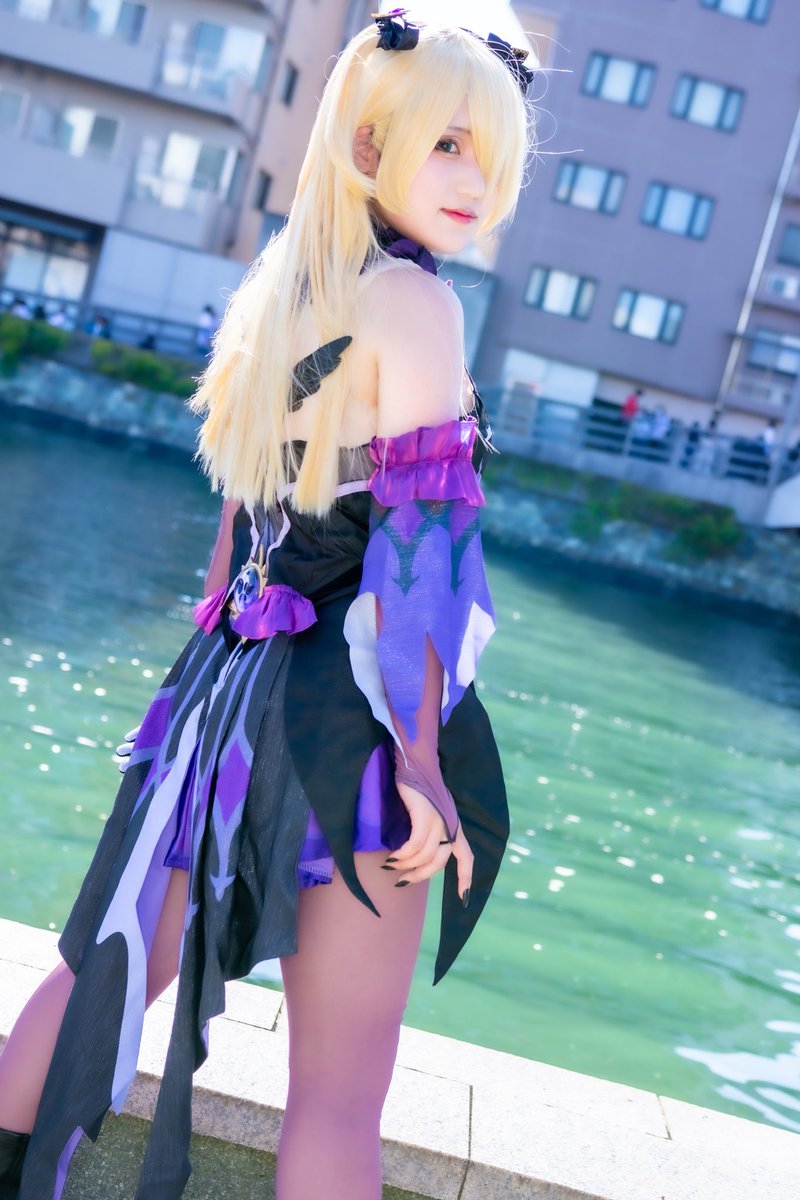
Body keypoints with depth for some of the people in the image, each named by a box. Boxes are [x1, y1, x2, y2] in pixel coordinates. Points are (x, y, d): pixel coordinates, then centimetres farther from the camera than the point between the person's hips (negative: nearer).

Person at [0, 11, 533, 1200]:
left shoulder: (277, 291, 11)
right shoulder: (412, 301, -12)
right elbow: (413, 542, -18)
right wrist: (420, 756, -17)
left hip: (235, 685, 8)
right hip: (351, 707, -8)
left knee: (111, 970, 21)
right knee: (340, 1086, 3)